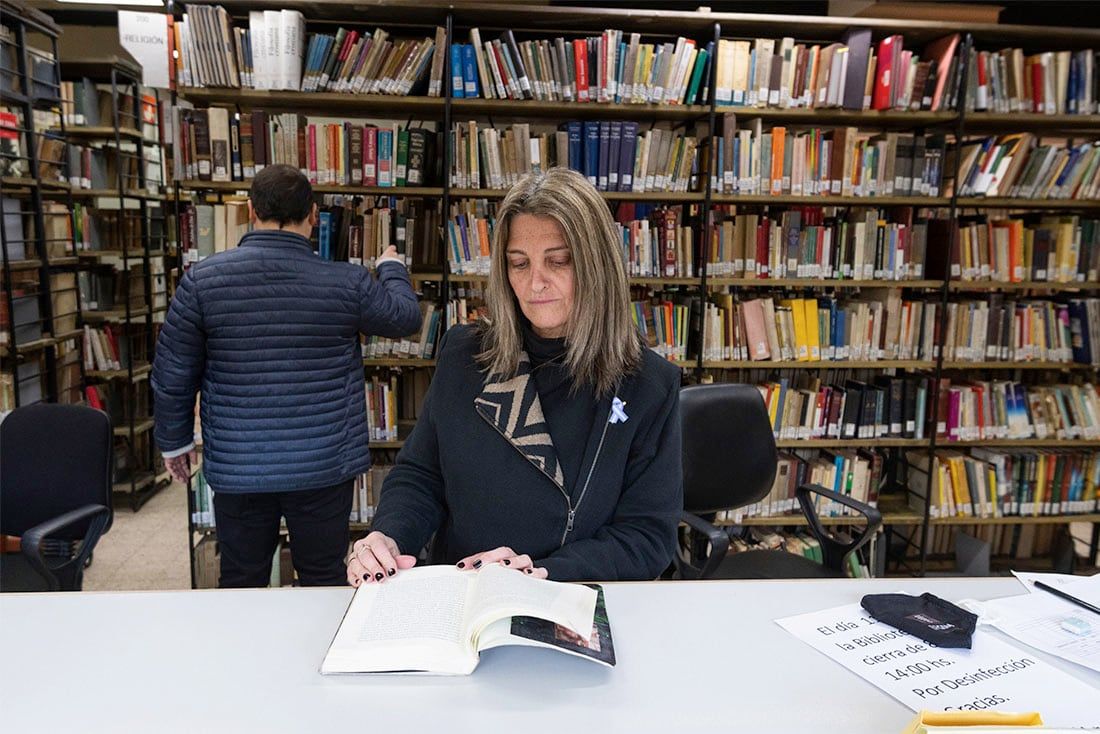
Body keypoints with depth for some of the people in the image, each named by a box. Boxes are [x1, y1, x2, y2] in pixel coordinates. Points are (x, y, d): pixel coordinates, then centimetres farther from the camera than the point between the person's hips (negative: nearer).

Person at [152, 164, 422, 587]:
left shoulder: (201, 280, -8)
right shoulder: (347, 284, -11)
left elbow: (172, 375, -1)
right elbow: (406, 317, 8)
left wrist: (173, 440, 16)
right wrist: (392, 266, 28)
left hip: (237, 469, 1)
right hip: (324, 468, -1)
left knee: (240, 584, 17)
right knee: (324, 582, 13)